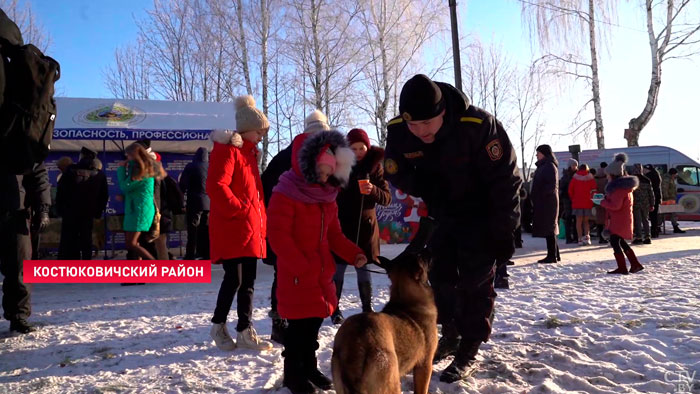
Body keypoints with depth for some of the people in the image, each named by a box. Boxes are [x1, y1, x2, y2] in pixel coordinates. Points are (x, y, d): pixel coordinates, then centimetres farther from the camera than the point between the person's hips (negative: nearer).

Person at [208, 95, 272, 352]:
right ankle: (218, 325, 15)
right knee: (234, 279, -5)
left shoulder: (249, 152, 20)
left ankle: (245, 332, 16)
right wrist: (239, 210, -19)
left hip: (250, 228, 9)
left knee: (248, 282, 9)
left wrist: (260, 221, 15)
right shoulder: (227, 150, -9)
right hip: (231, 229, -9)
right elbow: (216, 186, -21)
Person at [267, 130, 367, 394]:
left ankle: (309, 367, 32)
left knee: (315, 319, 15)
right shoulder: (285, 195, -16)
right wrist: (300, 267, -21)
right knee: (300, 323, 0)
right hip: (296, 274, -7)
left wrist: (353, 254, -2)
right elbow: (278, 235, -19)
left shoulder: (326, 196, 9)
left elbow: (333, 233, 13)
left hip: (321, 271, 7)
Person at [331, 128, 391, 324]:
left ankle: (367, 308, 17)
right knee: (338, 267, 0)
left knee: (363, 268, 6)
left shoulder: (375, 166, 0)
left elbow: (387, 198, -3)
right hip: (341, 224, 0)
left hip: (365, 224, 0)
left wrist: (373, 190, -22)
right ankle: (335, 309, 9)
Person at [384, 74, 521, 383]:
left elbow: (504, 180, -25)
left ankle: (469, 349, 10)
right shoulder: (397, 130, -21)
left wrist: (503, 231, -22)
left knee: (475, 279, -4)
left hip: (481, 213, -4)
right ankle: (450, 332, 30)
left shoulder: (479, 124, -33)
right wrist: (425, 187, -25)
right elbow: (395, 172, -4)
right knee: (439, 274, 10)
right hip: (442, 214, 5)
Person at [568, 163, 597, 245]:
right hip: (588, 203, 1)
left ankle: (580, 239, -1)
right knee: (586, 221, 12)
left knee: (579, 221, 3)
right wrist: (591, 198, 8)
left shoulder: (575, 178, 2)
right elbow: (594, 190, -4)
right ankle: (586, 236, -4)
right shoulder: (590, 178, 2)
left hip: (577, 202, -1)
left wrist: (573, 199, 10)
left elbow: (570, 190, 0)